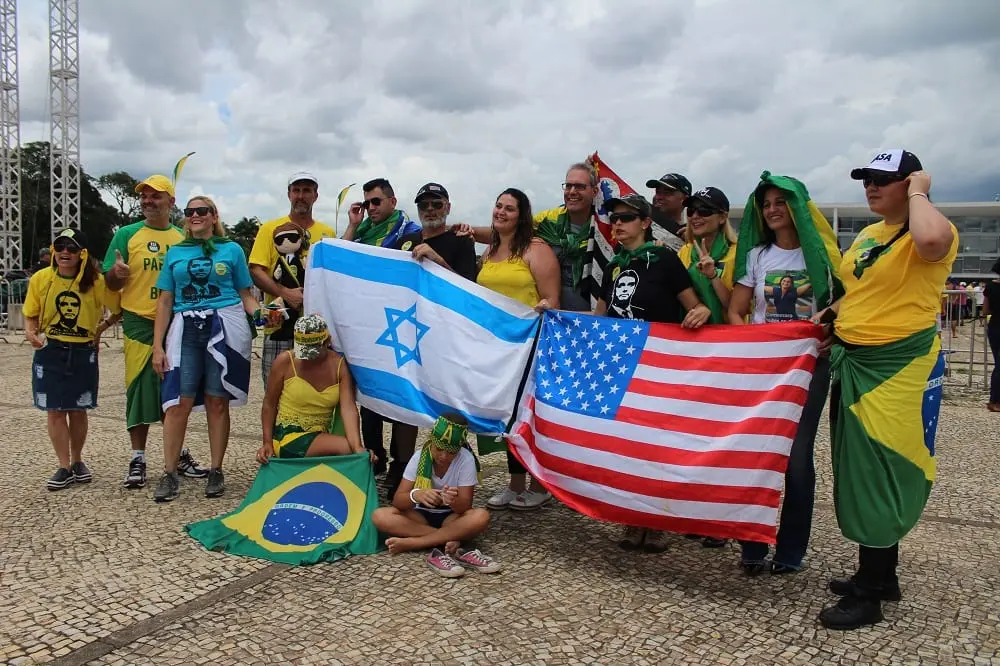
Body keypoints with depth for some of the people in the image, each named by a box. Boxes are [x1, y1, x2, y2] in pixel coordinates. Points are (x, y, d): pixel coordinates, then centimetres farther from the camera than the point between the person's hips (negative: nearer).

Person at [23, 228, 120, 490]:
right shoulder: (40, 279, -4)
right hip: (50, 352, 1)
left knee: (78, 410, 9)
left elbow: (119, 309, 3)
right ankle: (64, 467, 11)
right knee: (55, 411, 2)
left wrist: (101, 328, -7)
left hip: (83, 353, -1)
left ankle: (77, 461, 26)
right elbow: (30, 315, 4)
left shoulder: (96, 281, -8)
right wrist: (31, 332, -15)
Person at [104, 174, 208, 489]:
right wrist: (117, 272, -20)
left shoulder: (183, 239, 9)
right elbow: (111, 284, 2)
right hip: (139, 323, -2)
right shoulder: (127, 234, 4)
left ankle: (178, 454, 20)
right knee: (139, 388, 0)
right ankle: (137, 459, 8)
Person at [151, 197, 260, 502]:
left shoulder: (231, 249, 10)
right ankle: (169, 474, 2)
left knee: (217, 401, 2)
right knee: (179, 402, -6)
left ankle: (216, 471, 12)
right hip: (185, 329, 1)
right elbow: (165, 301, 12)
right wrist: (158, 345, 4)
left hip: (224, 327, -1)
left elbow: (246, 295, 10)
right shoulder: (175, 253, 14)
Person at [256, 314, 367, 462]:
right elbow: (269, 405, 2)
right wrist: (267, 443, -6)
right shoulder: (285, 362, -7)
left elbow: (349, 408, -15)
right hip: (287, 438, -4)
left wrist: (358, 447, -29)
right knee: (346, 448, -27)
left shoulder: (340, 365, -3)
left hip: (321, 438, 4)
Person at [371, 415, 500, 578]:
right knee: (380, 516, -26)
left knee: (481, 517, -34)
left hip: (451, 518, -1)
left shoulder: (466, 460, -17)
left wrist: (454, 501, -44)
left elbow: (465, 507, -20)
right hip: (422, 516, 2)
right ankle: (450, 539, -26)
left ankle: (408, 543, -28)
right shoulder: (419, 457, -14)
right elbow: (397, 500, -18)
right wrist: (415, 495, -41)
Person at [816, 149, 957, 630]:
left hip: (897, 367, -9)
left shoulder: (935, 232, -12)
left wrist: (918, 193, -20)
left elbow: (930, 239, -38)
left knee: (878, 474, -4)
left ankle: (868, 595, 8)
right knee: (860, 471, 15)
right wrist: (828, 316, 10)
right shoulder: (866, 236, 14)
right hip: (853, 362, 9)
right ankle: (879, 575, 31)